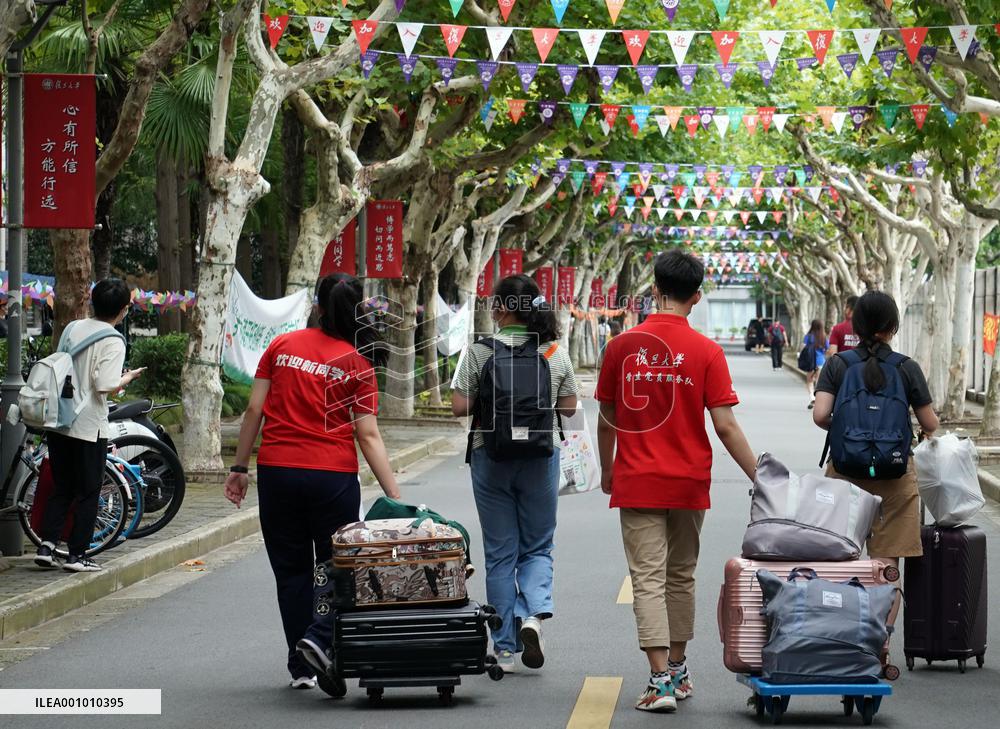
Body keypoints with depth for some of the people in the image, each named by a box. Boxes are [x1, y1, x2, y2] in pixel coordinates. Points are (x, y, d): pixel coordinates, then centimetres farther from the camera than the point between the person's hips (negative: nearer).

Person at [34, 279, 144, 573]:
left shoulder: (72, 328, 8)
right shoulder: (113, 342, -12)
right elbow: (105, 385, -20)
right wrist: (127, 378, -3)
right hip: (88, 427, -6)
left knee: (60, 489, 14)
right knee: (88, 493, 5)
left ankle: (46, 547, 4)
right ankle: (77, 555, 5)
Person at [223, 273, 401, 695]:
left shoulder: (282, 346, 3)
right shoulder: (357, 364, -2)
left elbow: (254, 411, 2)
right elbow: (368, 436, -7)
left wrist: (239, 467, 10)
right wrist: (394, 496, -7)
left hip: (277, 470, 2)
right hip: (333, 475, -2)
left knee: (292, 570, 11)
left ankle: (302, 667, 13)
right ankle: (320, 638, -14)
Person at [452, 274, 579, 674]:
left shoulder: (479, 352, -10)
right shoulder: (556, 352, -3)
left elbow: (460, 407, -10)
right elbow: (569, 407, 4)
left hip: (491, 457, -1)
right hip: (541, 459, 1)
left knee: (499, 553, 8)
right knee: (537, 547, 15)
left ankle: (505, 649, 10)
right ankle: (534, 613, -12)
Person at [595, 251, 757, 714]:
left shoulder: (622, 347, -3)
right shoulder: (706, 352, -6)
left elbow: (606, 419, 5)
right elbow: (725, 426, -9)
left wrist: (607, 470, 21)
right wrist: (759, 478, -2)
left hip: (636, 483, -1)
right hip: (689, 484, 1)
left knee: (648, 580, -3)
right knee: (681, 577, 17)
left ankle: (661, 680, -13)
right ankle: (677, 670, 28)